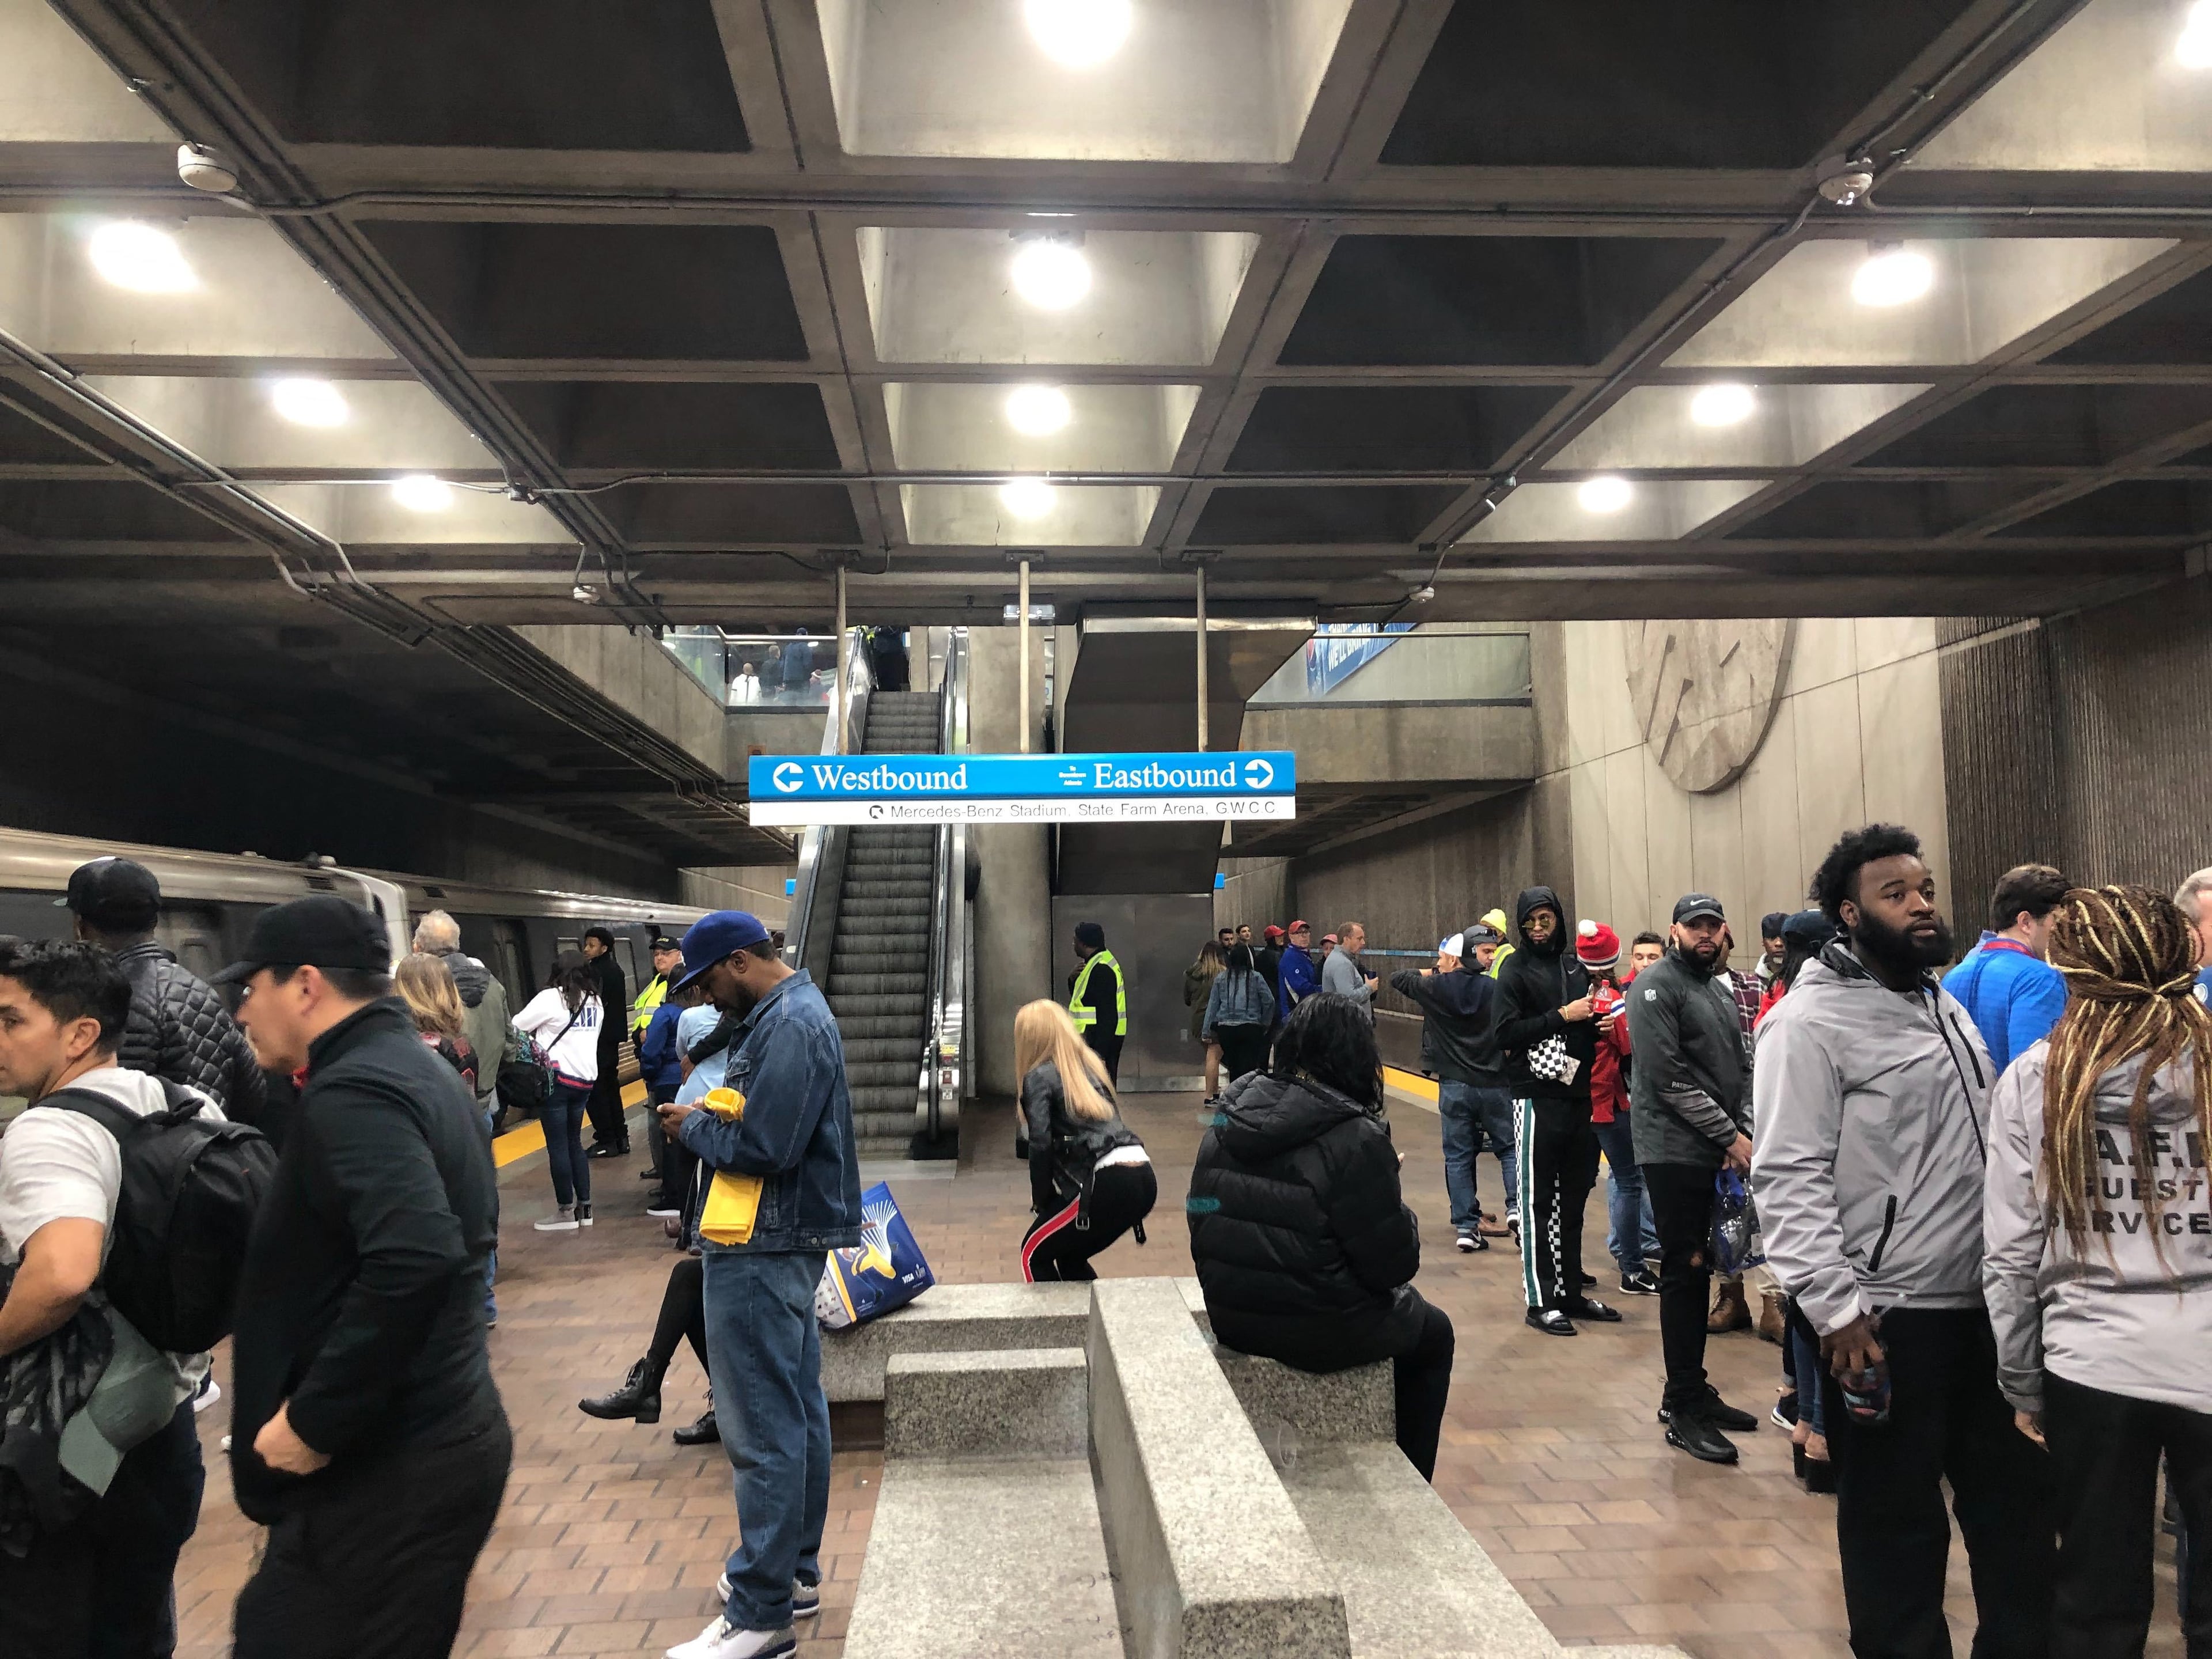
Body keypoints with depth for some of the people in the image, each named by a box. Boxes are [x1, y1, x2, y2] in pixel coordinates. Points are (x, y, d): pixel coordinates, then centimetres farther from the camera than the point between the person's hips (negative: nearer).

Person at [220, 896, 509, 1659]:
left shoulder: (352, 1091, -18)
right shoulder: (418, 1068, 12)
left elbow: (413, 1259, -34)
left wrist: (315, 1421, -24)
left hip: (387, 1467, -10)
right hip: (446, 1437, 10)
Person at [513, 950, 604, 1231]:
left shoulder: (551, 997, -8)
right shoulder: (595, 1001, 11)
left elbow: (516, 1028, -7)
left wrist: (533, 1039, 13)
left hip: (557, 1078, -6)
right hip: (586, 1078, 6)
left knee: (558, 1145, 1)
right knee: (574, 1142, 16)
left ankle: (566, 1212, 5)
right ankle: (584, 1207, 16)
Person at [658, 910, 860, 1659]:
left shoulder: (788, 1026, -20)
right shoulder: (788, 1011, 12)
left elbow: (764, 1148, -25)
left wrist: (693, 1129, -10)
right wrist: (708, 1119, 2)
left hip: (763, 1251, -11)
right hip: (785, 1240, 11)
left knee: (763, 1429, -2)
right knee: (797, 1410, 18)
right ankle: (795, 1570, 31)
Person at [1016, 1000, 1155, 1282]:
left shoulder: (1039, 1077, 0)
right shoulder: (1089, 1065, 21)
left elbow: (1041, 1145, -10)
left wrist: (1041, 1202, 4)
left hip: (1108, 1183, -7)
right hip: (1143, 1179, 7)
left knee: (1034, 1254, 15)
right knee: (1071, 1257, 26)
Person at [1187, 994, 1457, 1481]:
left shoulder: (1230, 1119, -2)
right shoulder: (1356, 1140, -21)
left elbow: (1207, 1225, 9)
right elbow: (1394, 1265, -17)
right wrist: (1404, 1216, 3)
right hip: (1319, 1333, -6)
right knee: (1433, 1334, 24)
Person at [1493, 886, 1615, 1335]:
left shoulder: (1576, 964, 13)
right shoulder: (1516, 968, -5)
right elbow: (1506, 1034, -15)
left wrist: (1599, 1020, 2)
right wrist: (1561, 1017, -17)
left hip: (1579, 1096, 6)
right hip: (1536, 1099, -6)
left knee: (1573, 1199, 13)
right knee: (1537, 1201, 0)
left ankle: (1570, 1292, 23)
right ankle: (1540, 1301, 6)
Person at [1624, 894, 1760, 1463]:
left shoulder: (1721, 989, 17)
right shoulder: (1657, 985, -9)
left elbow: (1740, 1069, 16)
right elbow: (1670, 1078, -16)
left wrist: (1746, 1130, -2)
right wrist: (1731, 1136, -14)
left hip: (1717, 1153, 8)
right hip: (1674, 1150, -8)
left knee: (1699, 1271, 13)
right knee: (1684, 1273, -4)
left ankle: (1691, 1391, 24)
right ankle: (1684, 1412, 4)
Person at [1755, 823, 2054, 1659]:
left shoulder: (1946, 1005, 12)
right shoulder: (1811, 1022, -14)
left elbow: (1982, 1149, 20)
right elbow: (1790, 1179, -19)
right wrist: (1838, 1311, -22)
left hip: (1984, 1306, 8)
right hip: (1886, 1321, -7)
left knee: (2017, 1498, 18)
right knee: (1897, 1525, 7)